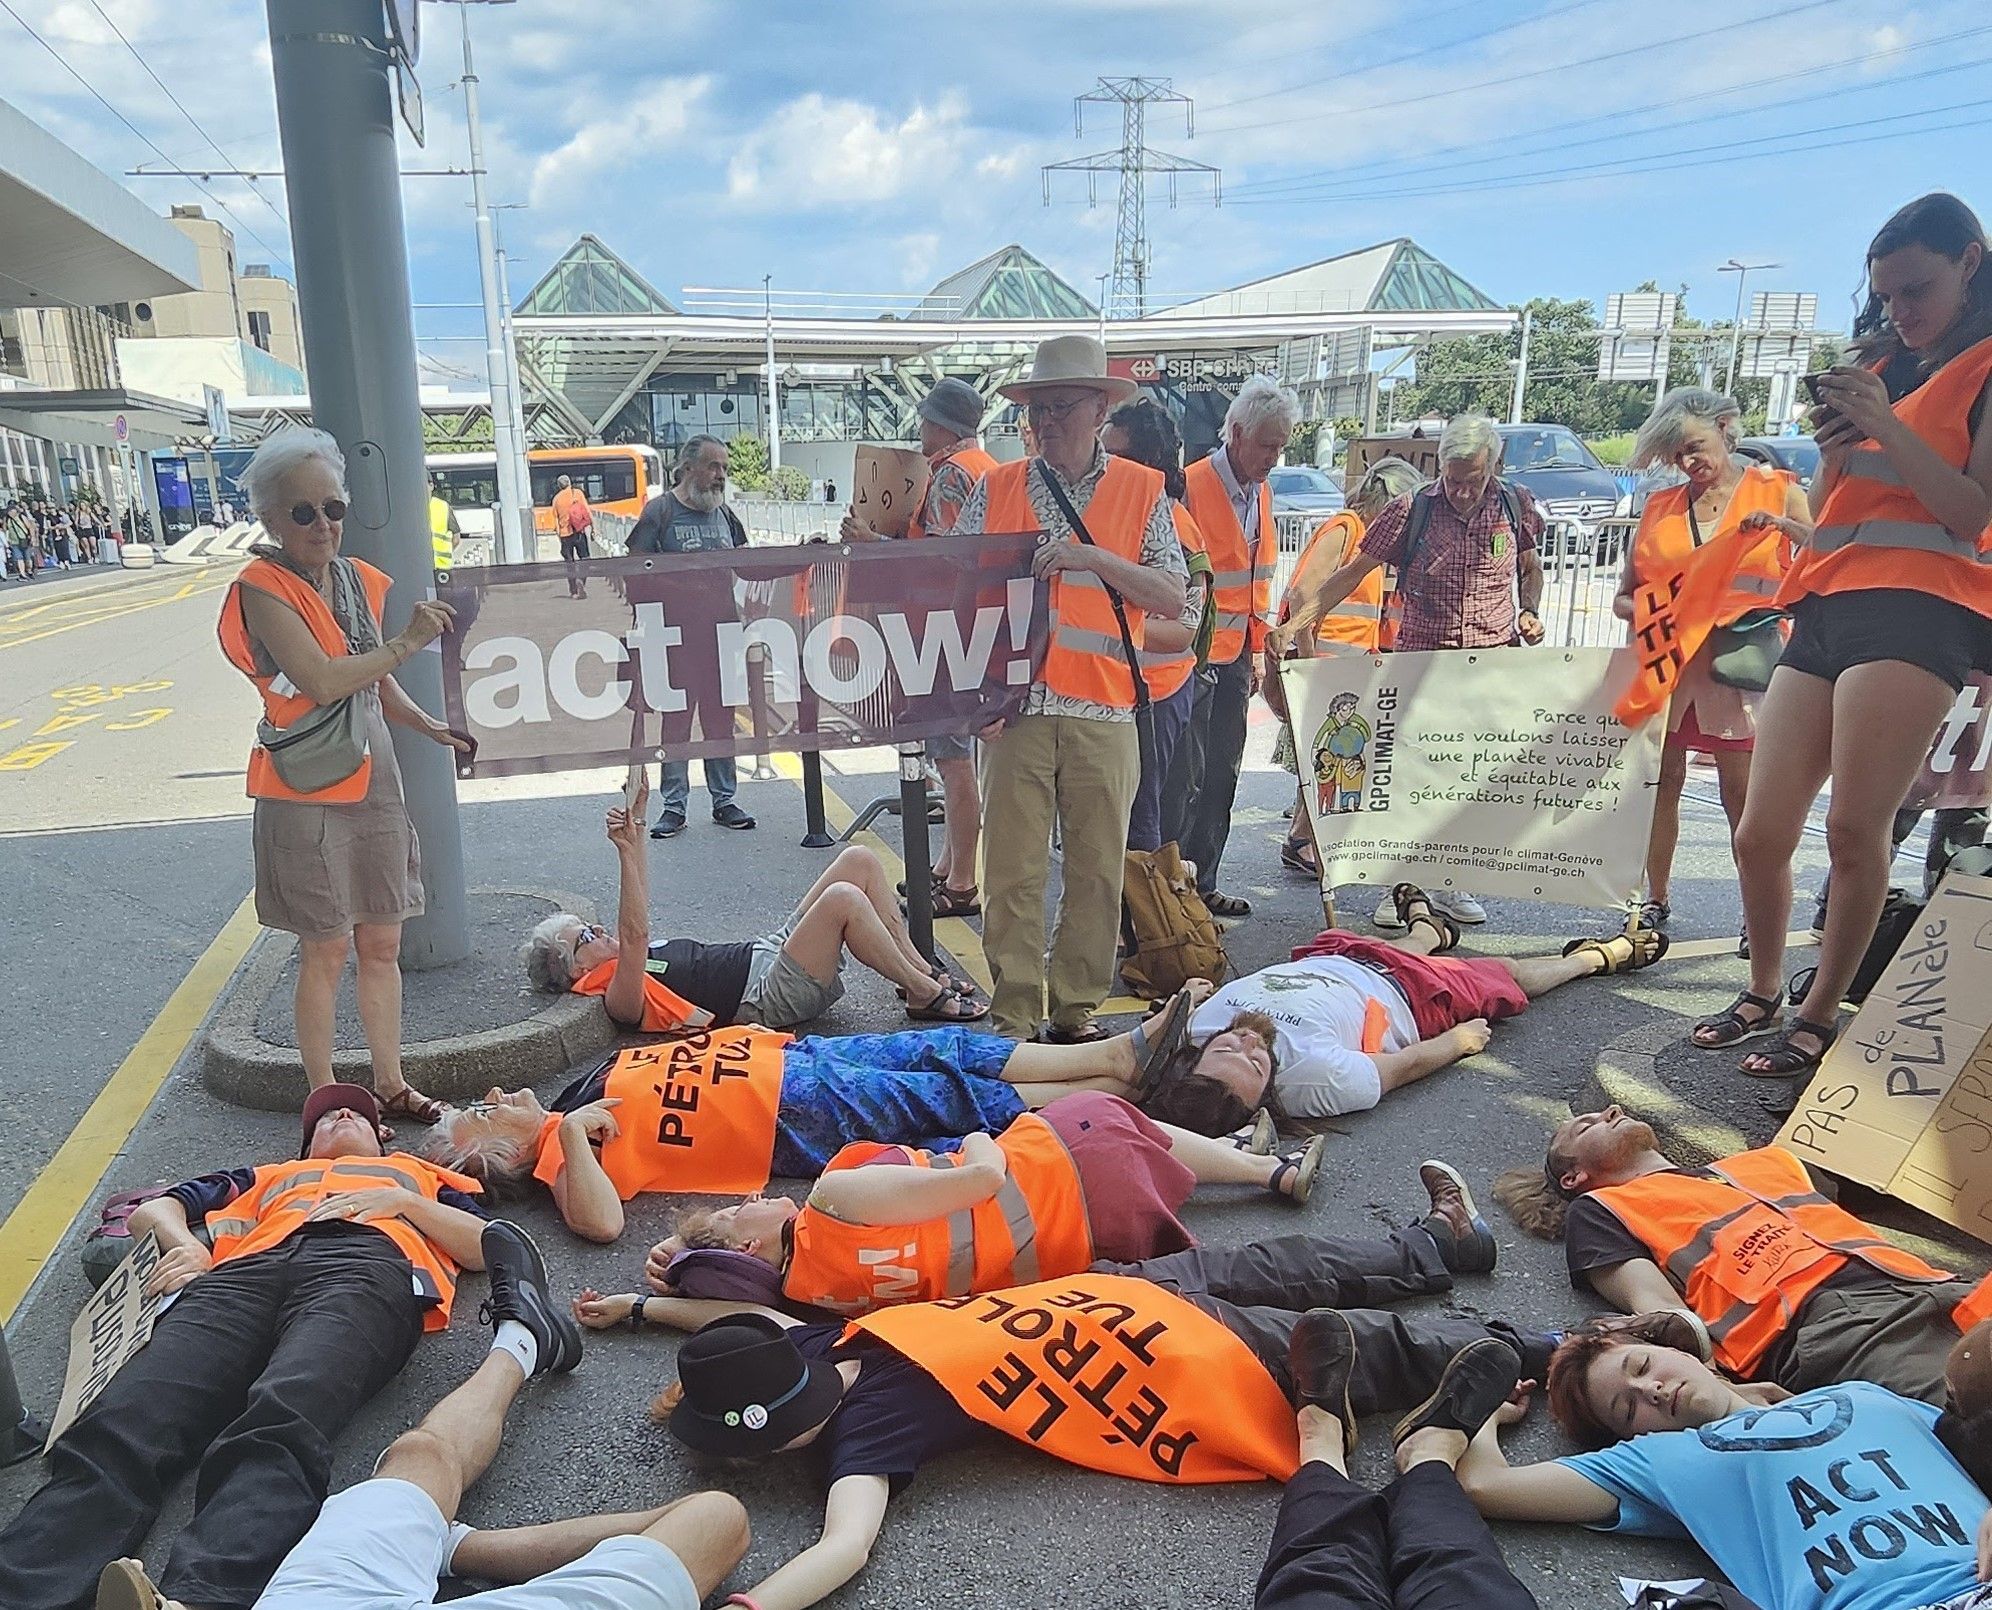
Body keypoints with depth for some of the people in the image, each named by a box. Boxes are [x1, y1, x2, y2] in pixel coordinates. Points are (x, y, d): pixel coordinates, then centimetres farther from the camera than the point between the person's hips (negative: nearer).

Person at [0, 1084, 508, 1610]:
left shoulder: (418, 1173, 41)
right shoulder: (274, 1174, 46)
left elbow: (490, 1248, 25)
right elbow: (154, 1209, 33)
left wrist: (400, 1201, 11)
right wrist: (187, 1245, 10)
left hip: (369, 1267, -3)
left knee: (280, 1430, -38)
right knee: (122, 1426, -30)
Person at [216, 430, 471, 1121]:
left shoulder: (360, 580, 8)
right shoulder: (264, 588, -12)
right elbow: (323, 681, -24)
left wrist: (430, 726, 4)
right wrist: (408, 641, -19)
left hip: (372, 780, 6)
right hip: (306, 795, -6)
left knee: (381, 943, 12)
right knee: (326, 951, 1)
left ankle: (390, 1084, 25)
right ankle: (326, 1100, 15)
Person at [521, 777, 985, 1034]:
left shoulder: (622, 959, 17)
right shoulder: (619, 995, -11)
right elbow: (634, 934, -28)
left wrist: (635, 822, 16)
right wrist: (627, 851, -34)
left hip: (768, 951, 10)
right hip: (771, 994, -10)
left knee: (859, 859, -3)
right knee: (843, 898, -33)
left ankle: (921, 970, 3)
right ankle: (926, 995, -16)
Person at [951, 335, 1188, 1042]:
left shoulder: (1142, 491, 8)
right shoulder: (996, 488, 10)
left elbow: (1172, 598, 1)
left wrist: (1093, 558, -12)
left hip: (1104, 713, 0)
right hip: (1016, 707, 0)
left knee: (1097, 870, 5)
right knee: (1013, 870, 1)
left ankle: (1077, 1010, 19)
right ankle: (1013, 1018, 11)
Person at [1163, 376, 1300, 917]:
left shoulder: (1261, 492, 11)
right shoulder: (1193, 485, -14)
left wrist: (1256, 649, 18)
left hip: (1235, 655, 8)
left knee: (1223, 772, 12)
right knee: (1187, 774, -4)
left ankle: (1203, 884, 22)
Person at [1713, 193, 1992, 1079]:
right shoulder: (1880, 369, 24)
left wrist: (1883, 424, -12)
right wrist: (1836, 440, 3)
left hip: (1916, 606, -6)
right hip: (1826, 606, 6)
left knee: (1854, 828, -12)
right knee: (1760, 832, 1)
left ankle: (1821, 1012, 2)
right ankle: (1763, 991, 18)